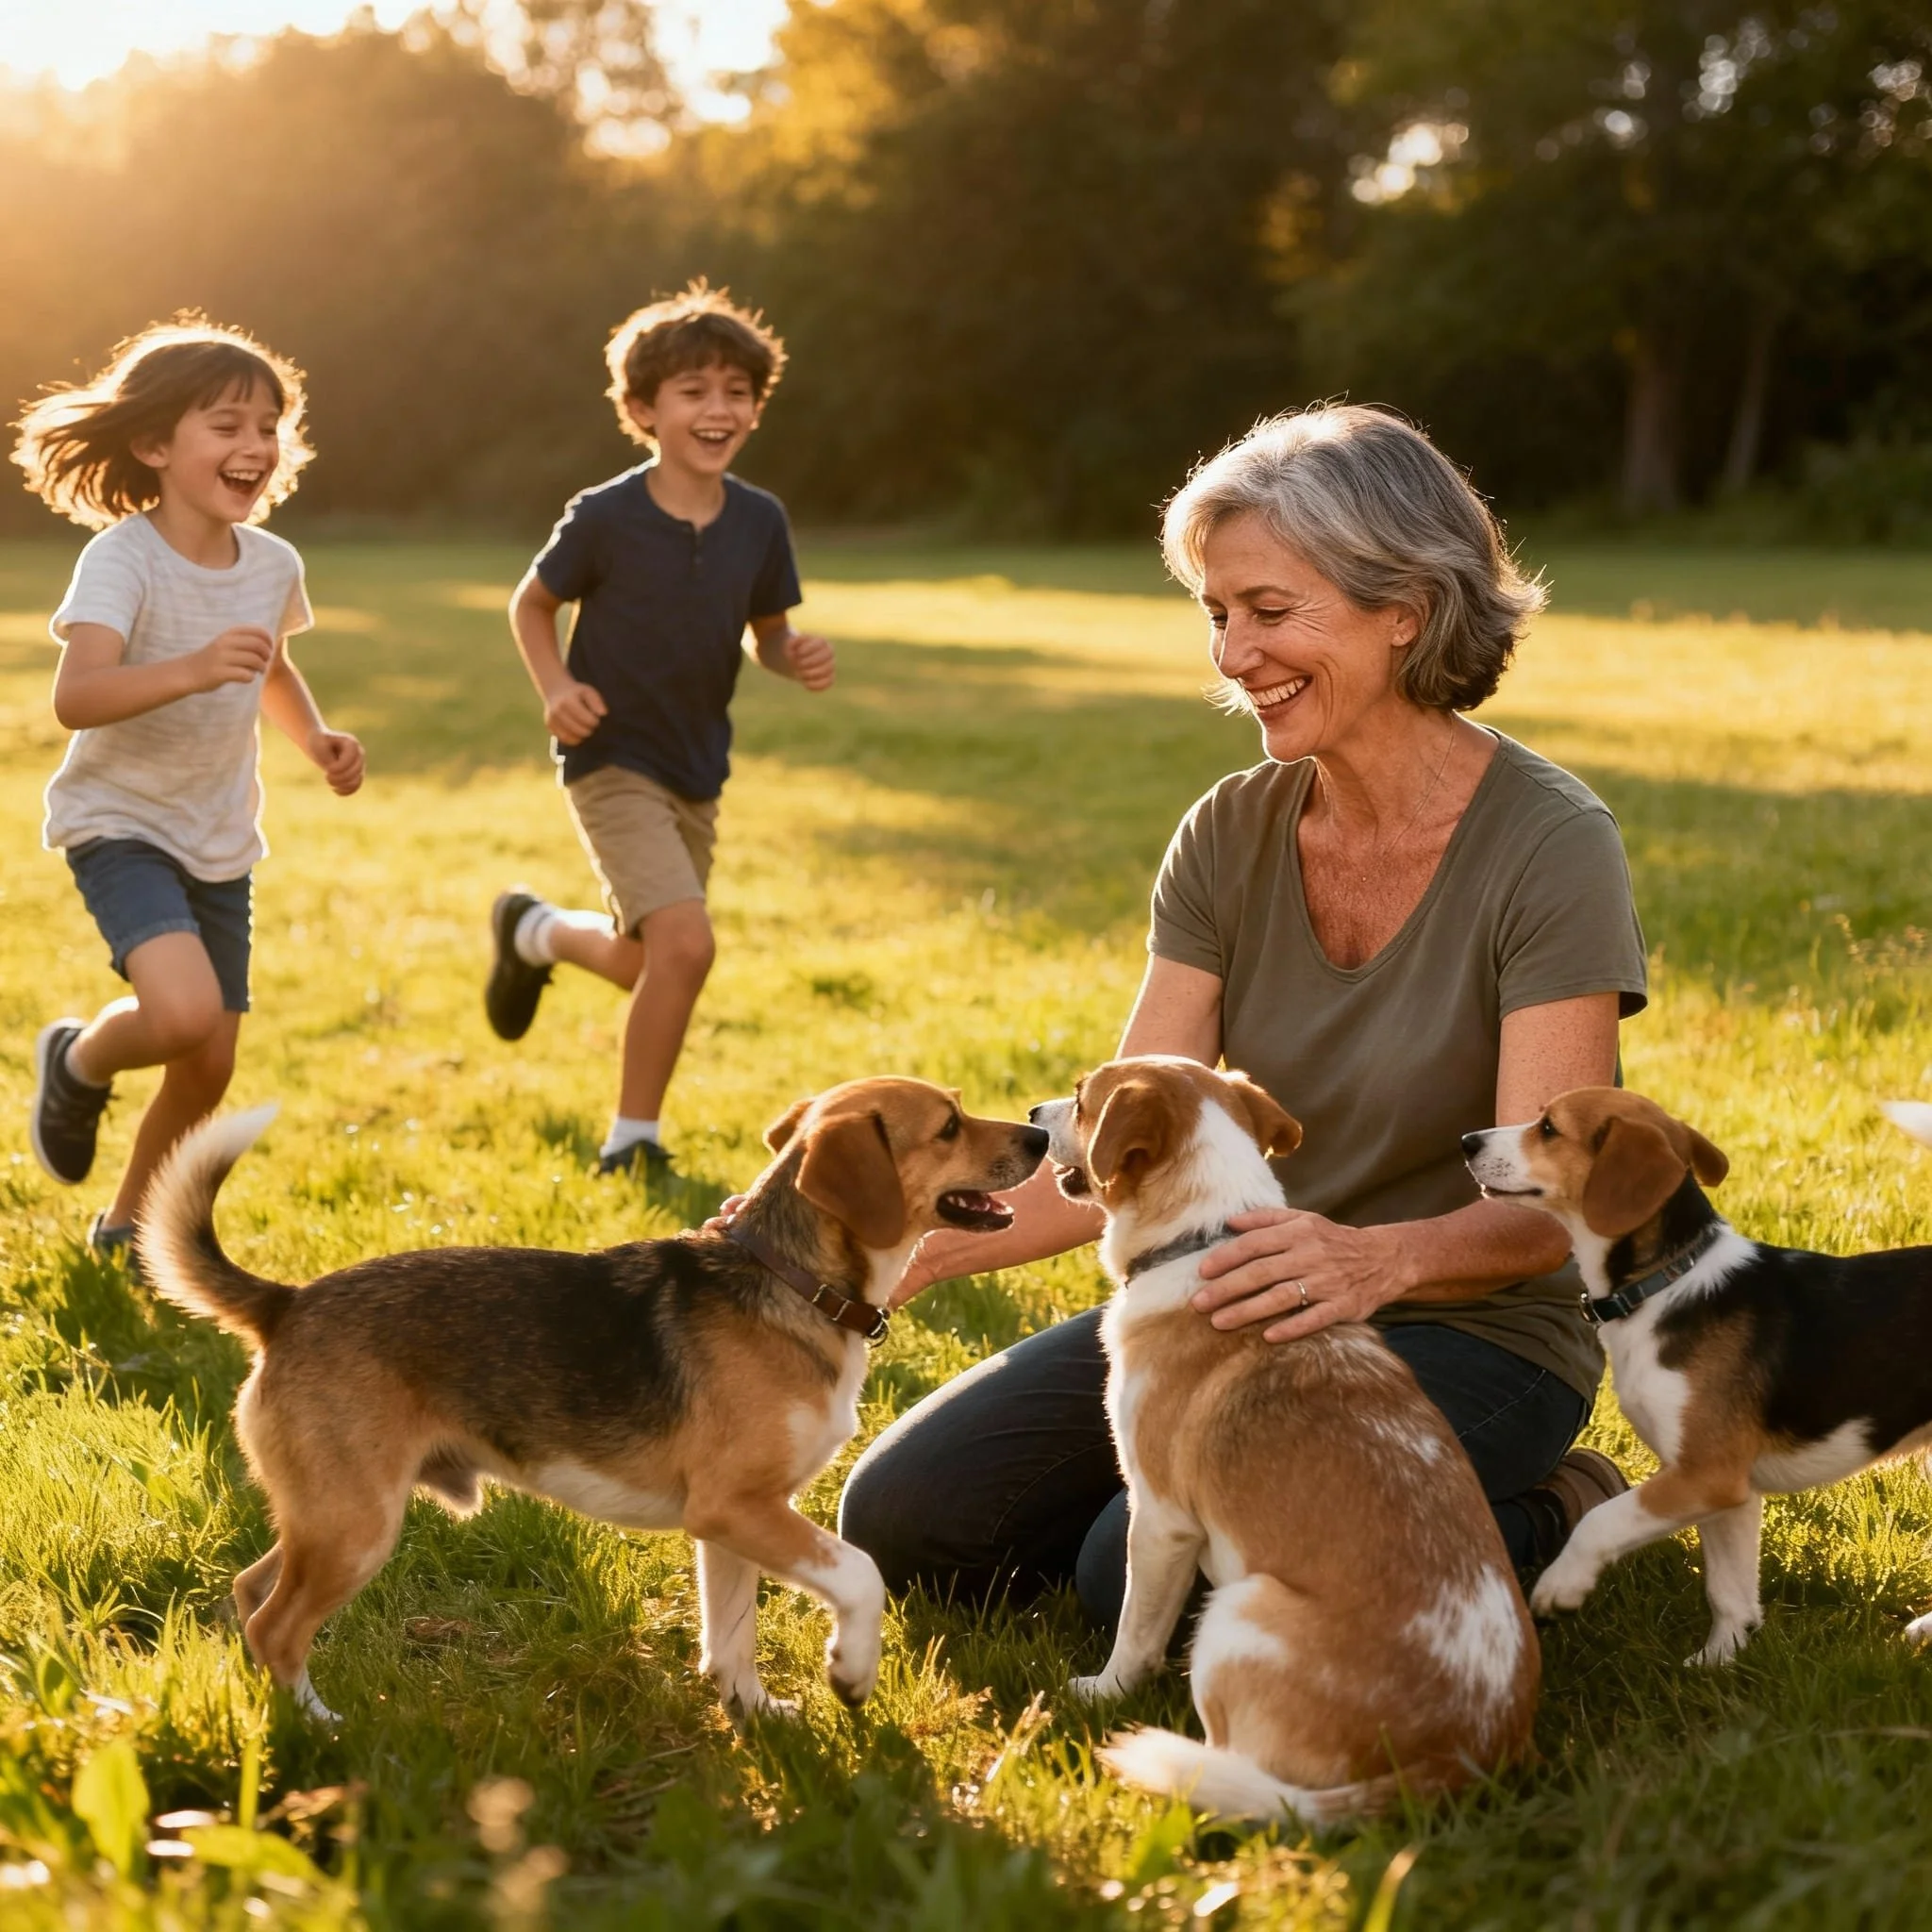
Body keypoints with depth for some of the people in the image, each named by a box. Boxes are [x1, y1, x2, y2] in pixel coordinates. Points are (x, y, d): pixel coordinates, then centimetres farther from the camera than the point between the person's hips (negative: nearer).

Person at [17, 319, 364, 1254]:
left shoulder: (273, 564, -1)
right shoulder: (122, 560, -21)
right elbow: (75, 696, -37)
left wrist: (318, 739, 3)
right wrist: (190, 670, -51)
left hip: (221, 840, 6)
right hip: (119, 823, -6)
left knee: (210, 1065, 9)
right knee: (185, 1011, -28)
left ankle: (126, 1224, 33)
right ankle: (78, 1063, 7)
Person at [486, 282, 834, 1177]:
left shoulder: (759, 521, -5)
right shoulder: (605, 517, -17)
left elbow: (767, 632, 8)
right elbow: (530, 605, -1)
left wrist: (797, 657, -14)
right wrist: (555, 688, -18)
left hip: (696, 772, 6)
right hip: (612, 762, -6)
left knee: (641, 965, 18)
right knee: (686, 943, -22)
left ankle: (534, 932, 51)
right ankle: (633, 1137, 1)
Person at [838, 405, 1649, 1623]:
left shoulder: (1548, 846, -17)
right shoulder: (1233, 837, -1)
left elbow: (1545, 1207, -23)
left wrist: (1381, 1259, -44)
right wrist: (918, 1248, -21)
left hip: (1474, 1338, -6)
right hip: (1248, 1313, 6)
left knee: (1146, 1572, -26)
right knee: (901, 1521, -4)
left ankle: (1536, 1522, -1)